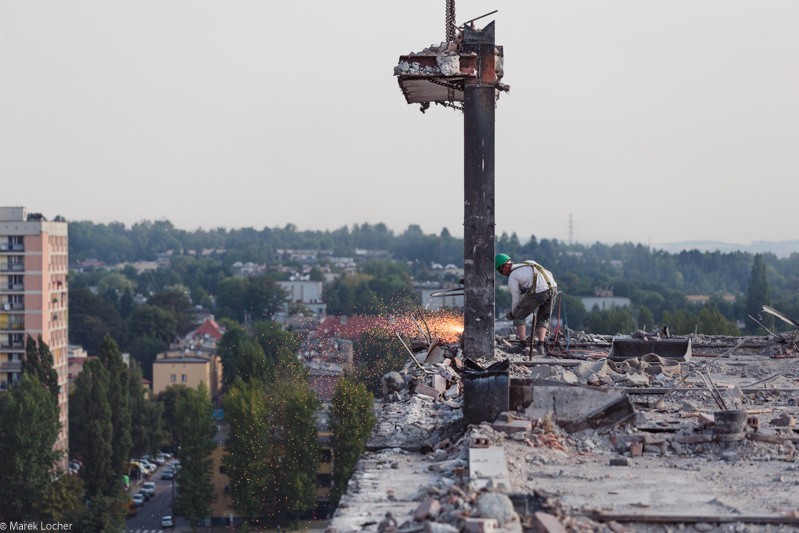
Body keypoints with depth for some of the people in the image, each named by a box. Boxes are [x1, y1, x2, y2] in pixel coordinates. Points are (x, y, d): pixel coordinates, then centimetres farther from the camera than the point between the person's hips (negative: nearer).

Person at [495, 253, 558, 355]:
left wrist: (512, 314, 27)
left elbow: (516, 299, 9)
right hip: (553, 287, 7)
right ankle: (541, 346, 9)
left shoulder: (512, 278, 6)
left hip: (539, 292, -7)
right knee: (543, 319, 23)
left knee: (519, 316, 12)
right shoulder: (529, 263, 27)